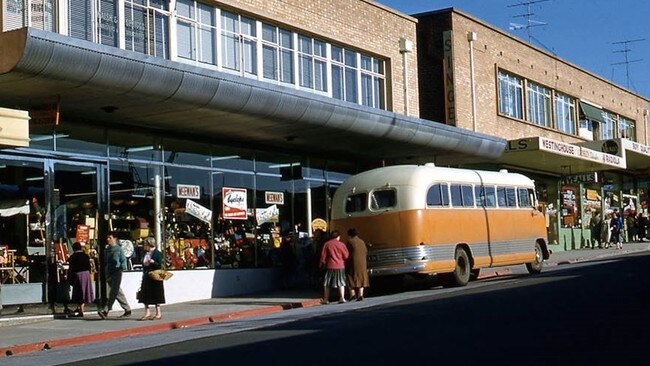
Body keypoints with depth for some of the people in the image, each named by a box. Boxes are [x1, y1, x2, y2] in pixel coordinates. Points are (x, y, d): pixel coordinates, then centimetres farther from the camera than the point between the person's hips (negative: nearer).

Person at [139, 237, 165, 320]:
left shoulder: (157, 253, -9)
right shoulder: (145, 253, 12)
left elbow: (160, 265, -12)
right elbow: (144, 265, 17)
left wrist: (153, 262, -28)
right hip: (146, 277, 7)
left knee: (156, 297, -1)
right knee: (145, 295, 5)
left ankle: (158, 313, 8)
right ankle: (147, 313, 11)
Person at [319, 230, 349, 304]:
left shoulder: (327, 244, -4)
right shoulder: (341, 244, -4)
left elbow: (323, 255, -1)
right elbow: (346, 256, 0)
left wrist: (322, 263, 13)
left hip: (330, 266, 0)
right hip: (340, 266, 0)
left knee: (326, 284, 9)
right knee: (341, 283, 7)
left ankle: (326, 299, 8)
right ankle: (342, 298, -3)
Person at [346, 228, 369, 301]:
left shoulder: (350, 242, -6)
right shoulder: (362, 242, 10)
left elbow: (347, 252, -6)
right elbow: (366, 252, 12)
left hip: (353, 263, -5)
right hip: (362, 263, 5)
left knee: (351, 279, 4)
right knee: (361, 278, 9)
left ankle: (352, 294, -5)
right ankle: (360, 295, 5)